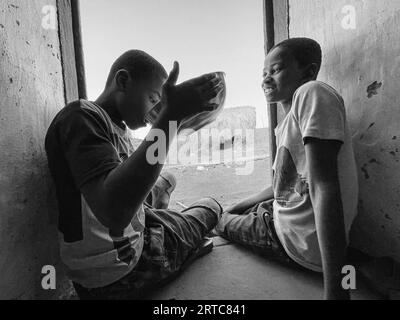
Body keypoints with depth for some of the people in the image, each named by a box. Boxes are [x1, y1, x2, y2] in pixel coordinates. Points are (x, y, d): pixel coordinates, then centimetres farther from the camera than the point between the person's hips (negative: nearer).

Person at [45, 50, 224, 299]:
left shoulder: (117, 125, 6)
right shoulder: (81, 116, -22)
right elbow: (114, 213, -39)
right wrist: (171, 117, -39)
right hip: (116, 272, -8)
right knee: (211, 207, 5)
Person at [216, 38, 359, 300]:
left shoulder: (312, 93, -16)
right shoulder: (289, 121, 12)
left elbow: (324, 190, -27)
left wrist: (335, 290, -27)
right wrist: (236, 208, 20)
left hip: (300, 241, -8)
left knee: (210, 218, 12)